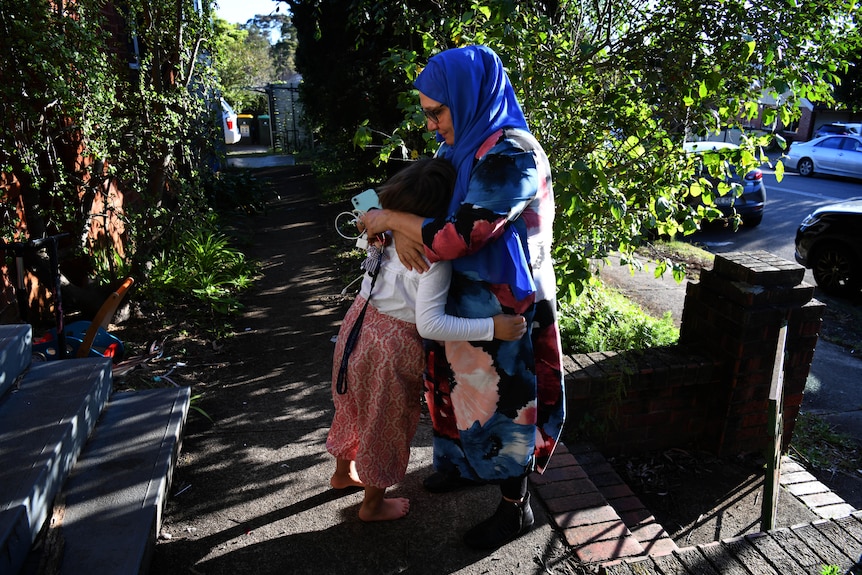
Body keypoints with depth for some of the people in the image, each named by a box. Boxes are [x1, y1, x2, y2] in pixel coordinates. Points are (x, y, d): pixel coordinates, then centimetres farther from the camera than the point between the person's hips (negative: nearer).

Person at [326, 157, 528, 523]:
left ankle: (343, 472, 55)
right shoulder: (435, 258, -27)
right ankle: (373, 505, 38)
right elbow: (429, 324, -30)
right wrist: (492, 328, -30)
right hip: (394, 344, -7)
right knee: (388, 423, 16)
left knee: (355, 405, 29)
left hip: (359, 319, 7)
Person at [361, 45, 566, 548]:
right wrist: (401, 230, -14)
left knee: (503, 399, 8)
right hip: (464, 297, 9)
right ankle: (467, 464, 50)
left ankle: (517, 507, 32)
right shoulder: (464, 144, 3)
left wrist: (390, 219, -17)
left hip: (504, 305, -8)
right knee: (460, 385, 23)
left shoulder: (512, 155, -25)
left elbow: (456, 237, -31)